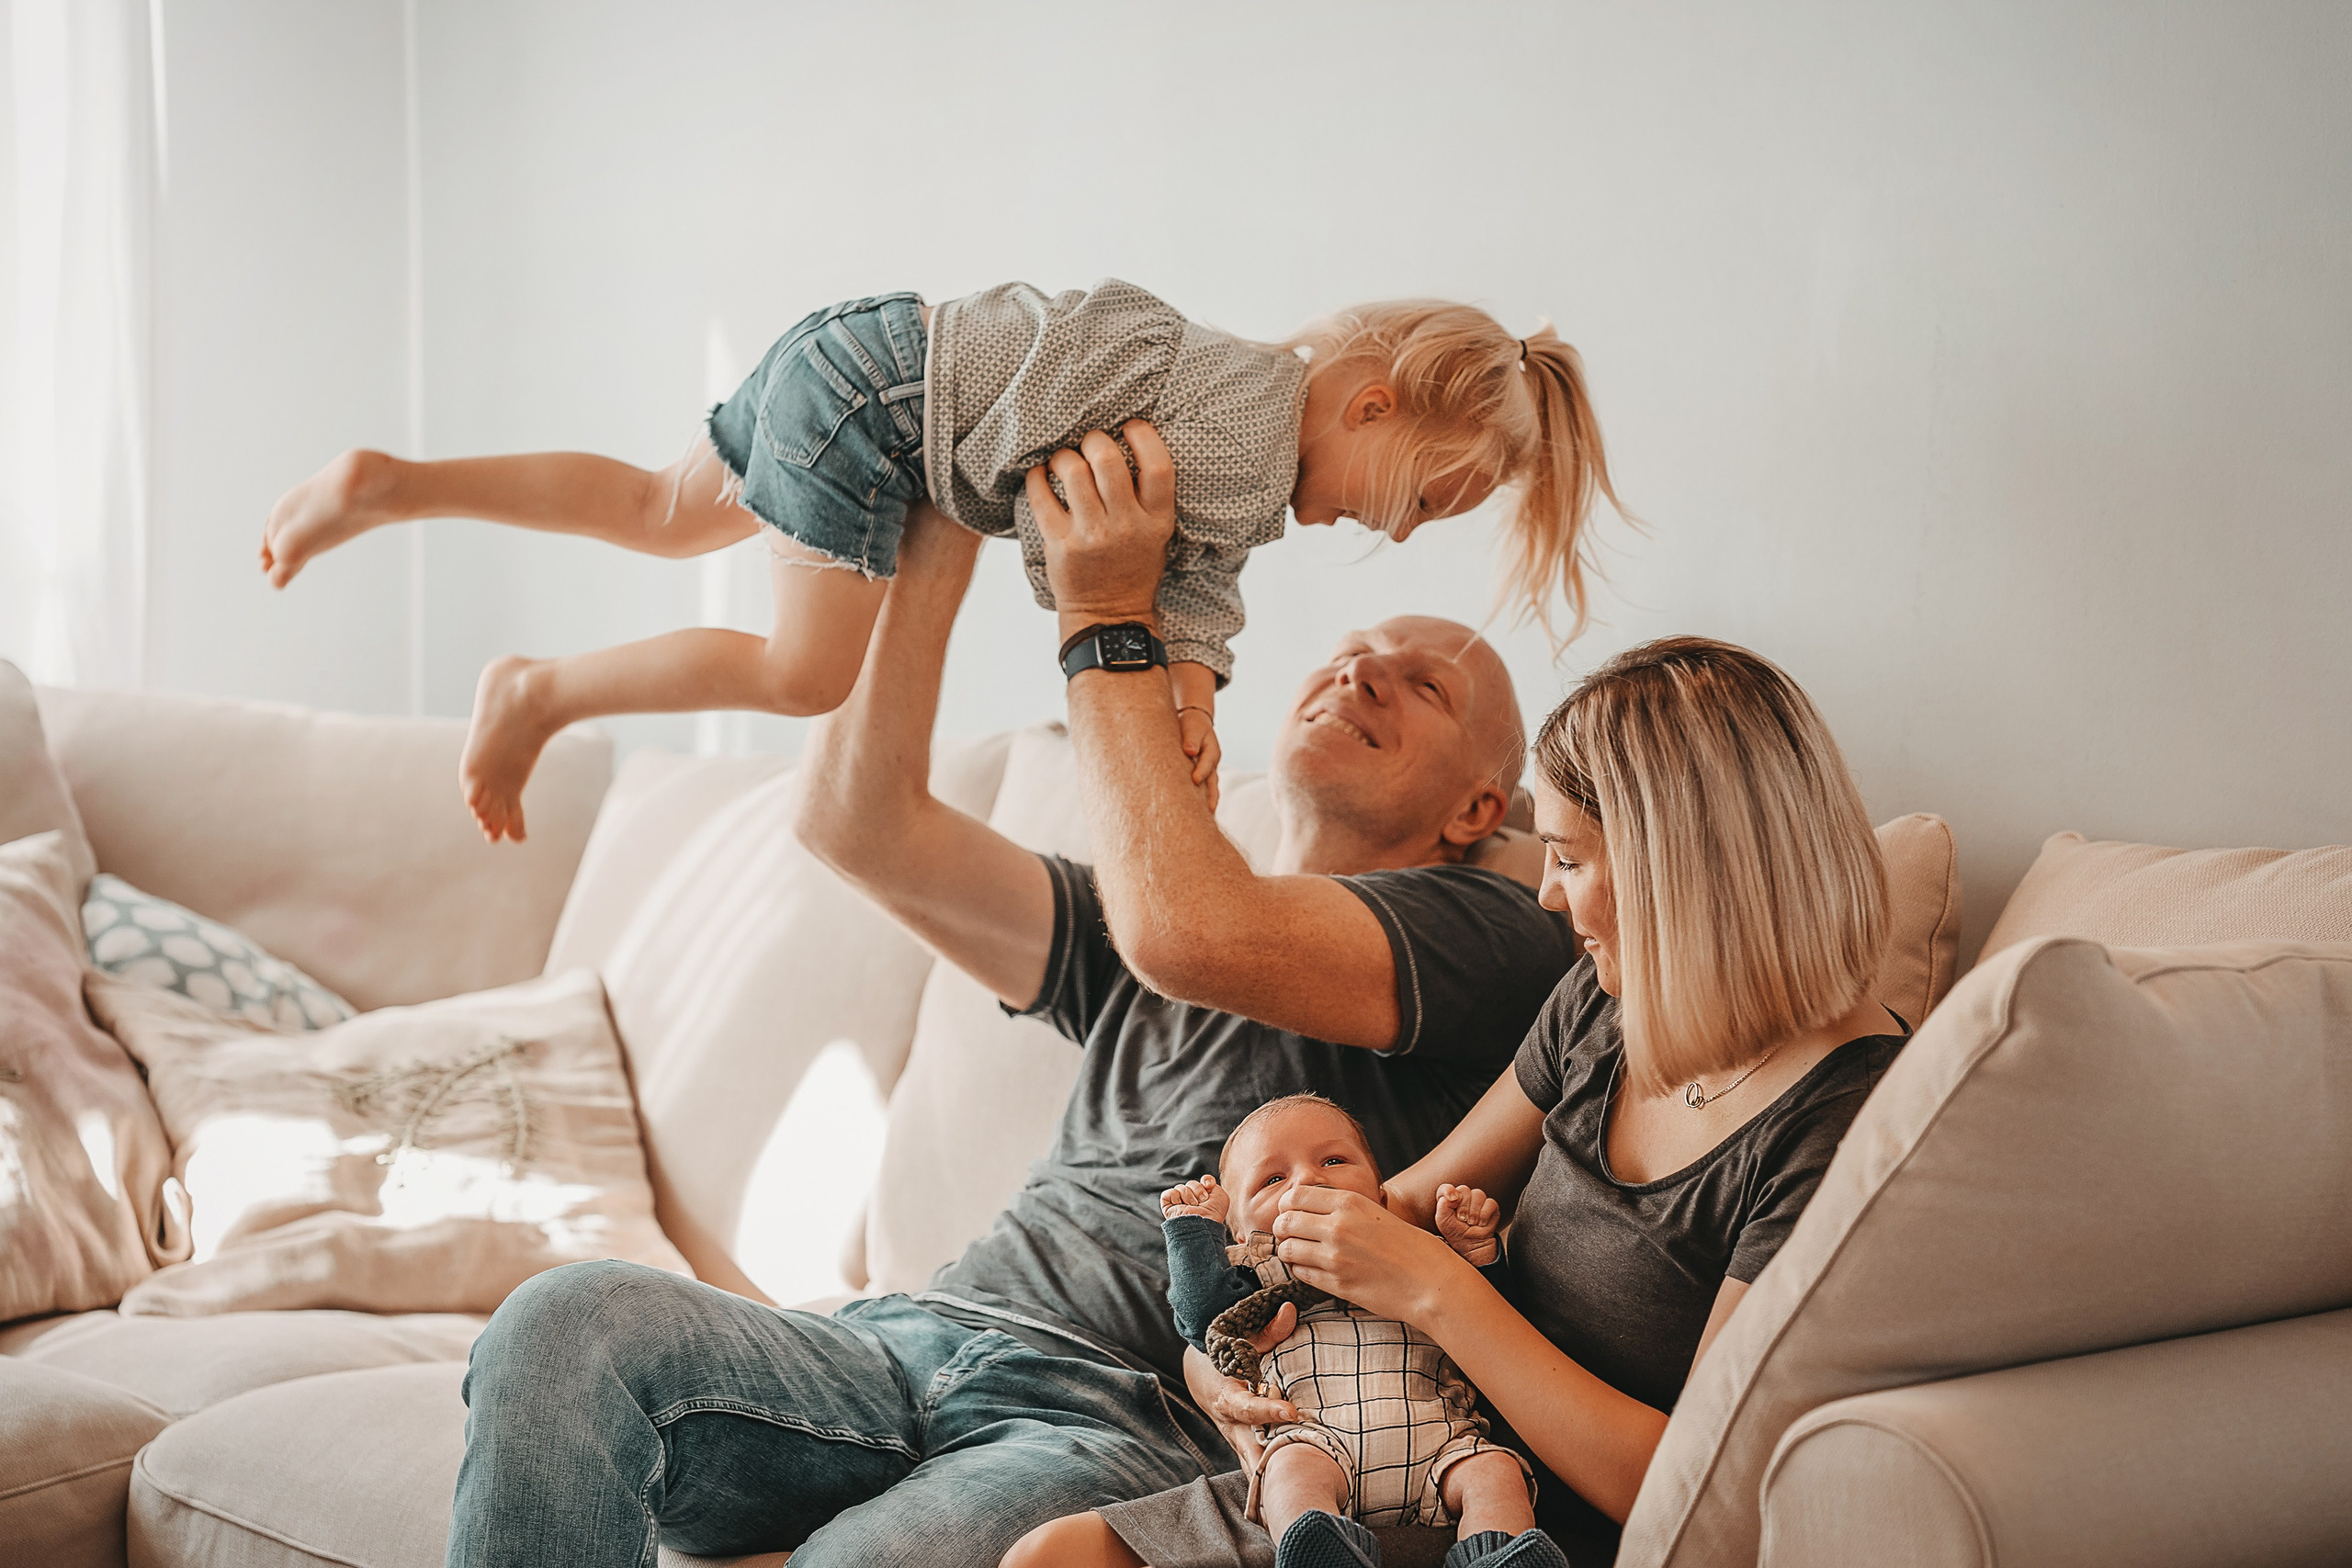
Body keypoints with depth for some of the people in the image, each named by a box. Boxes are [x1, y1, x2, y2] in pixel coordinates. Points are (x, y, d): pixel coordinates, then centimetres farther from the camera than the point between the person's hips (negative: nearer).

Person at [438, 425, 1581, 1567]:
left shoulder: (1495, 935, 6)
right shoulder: (1128, 929, 26)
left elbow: (1188, 934, -13)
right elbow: (858, 821, 12)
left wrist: (1108, 615, -4)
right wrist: (946, 523, 10)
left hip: (1131, 1426, -5)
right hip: (922, 1342, 6)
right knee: (567, 1323, -23)